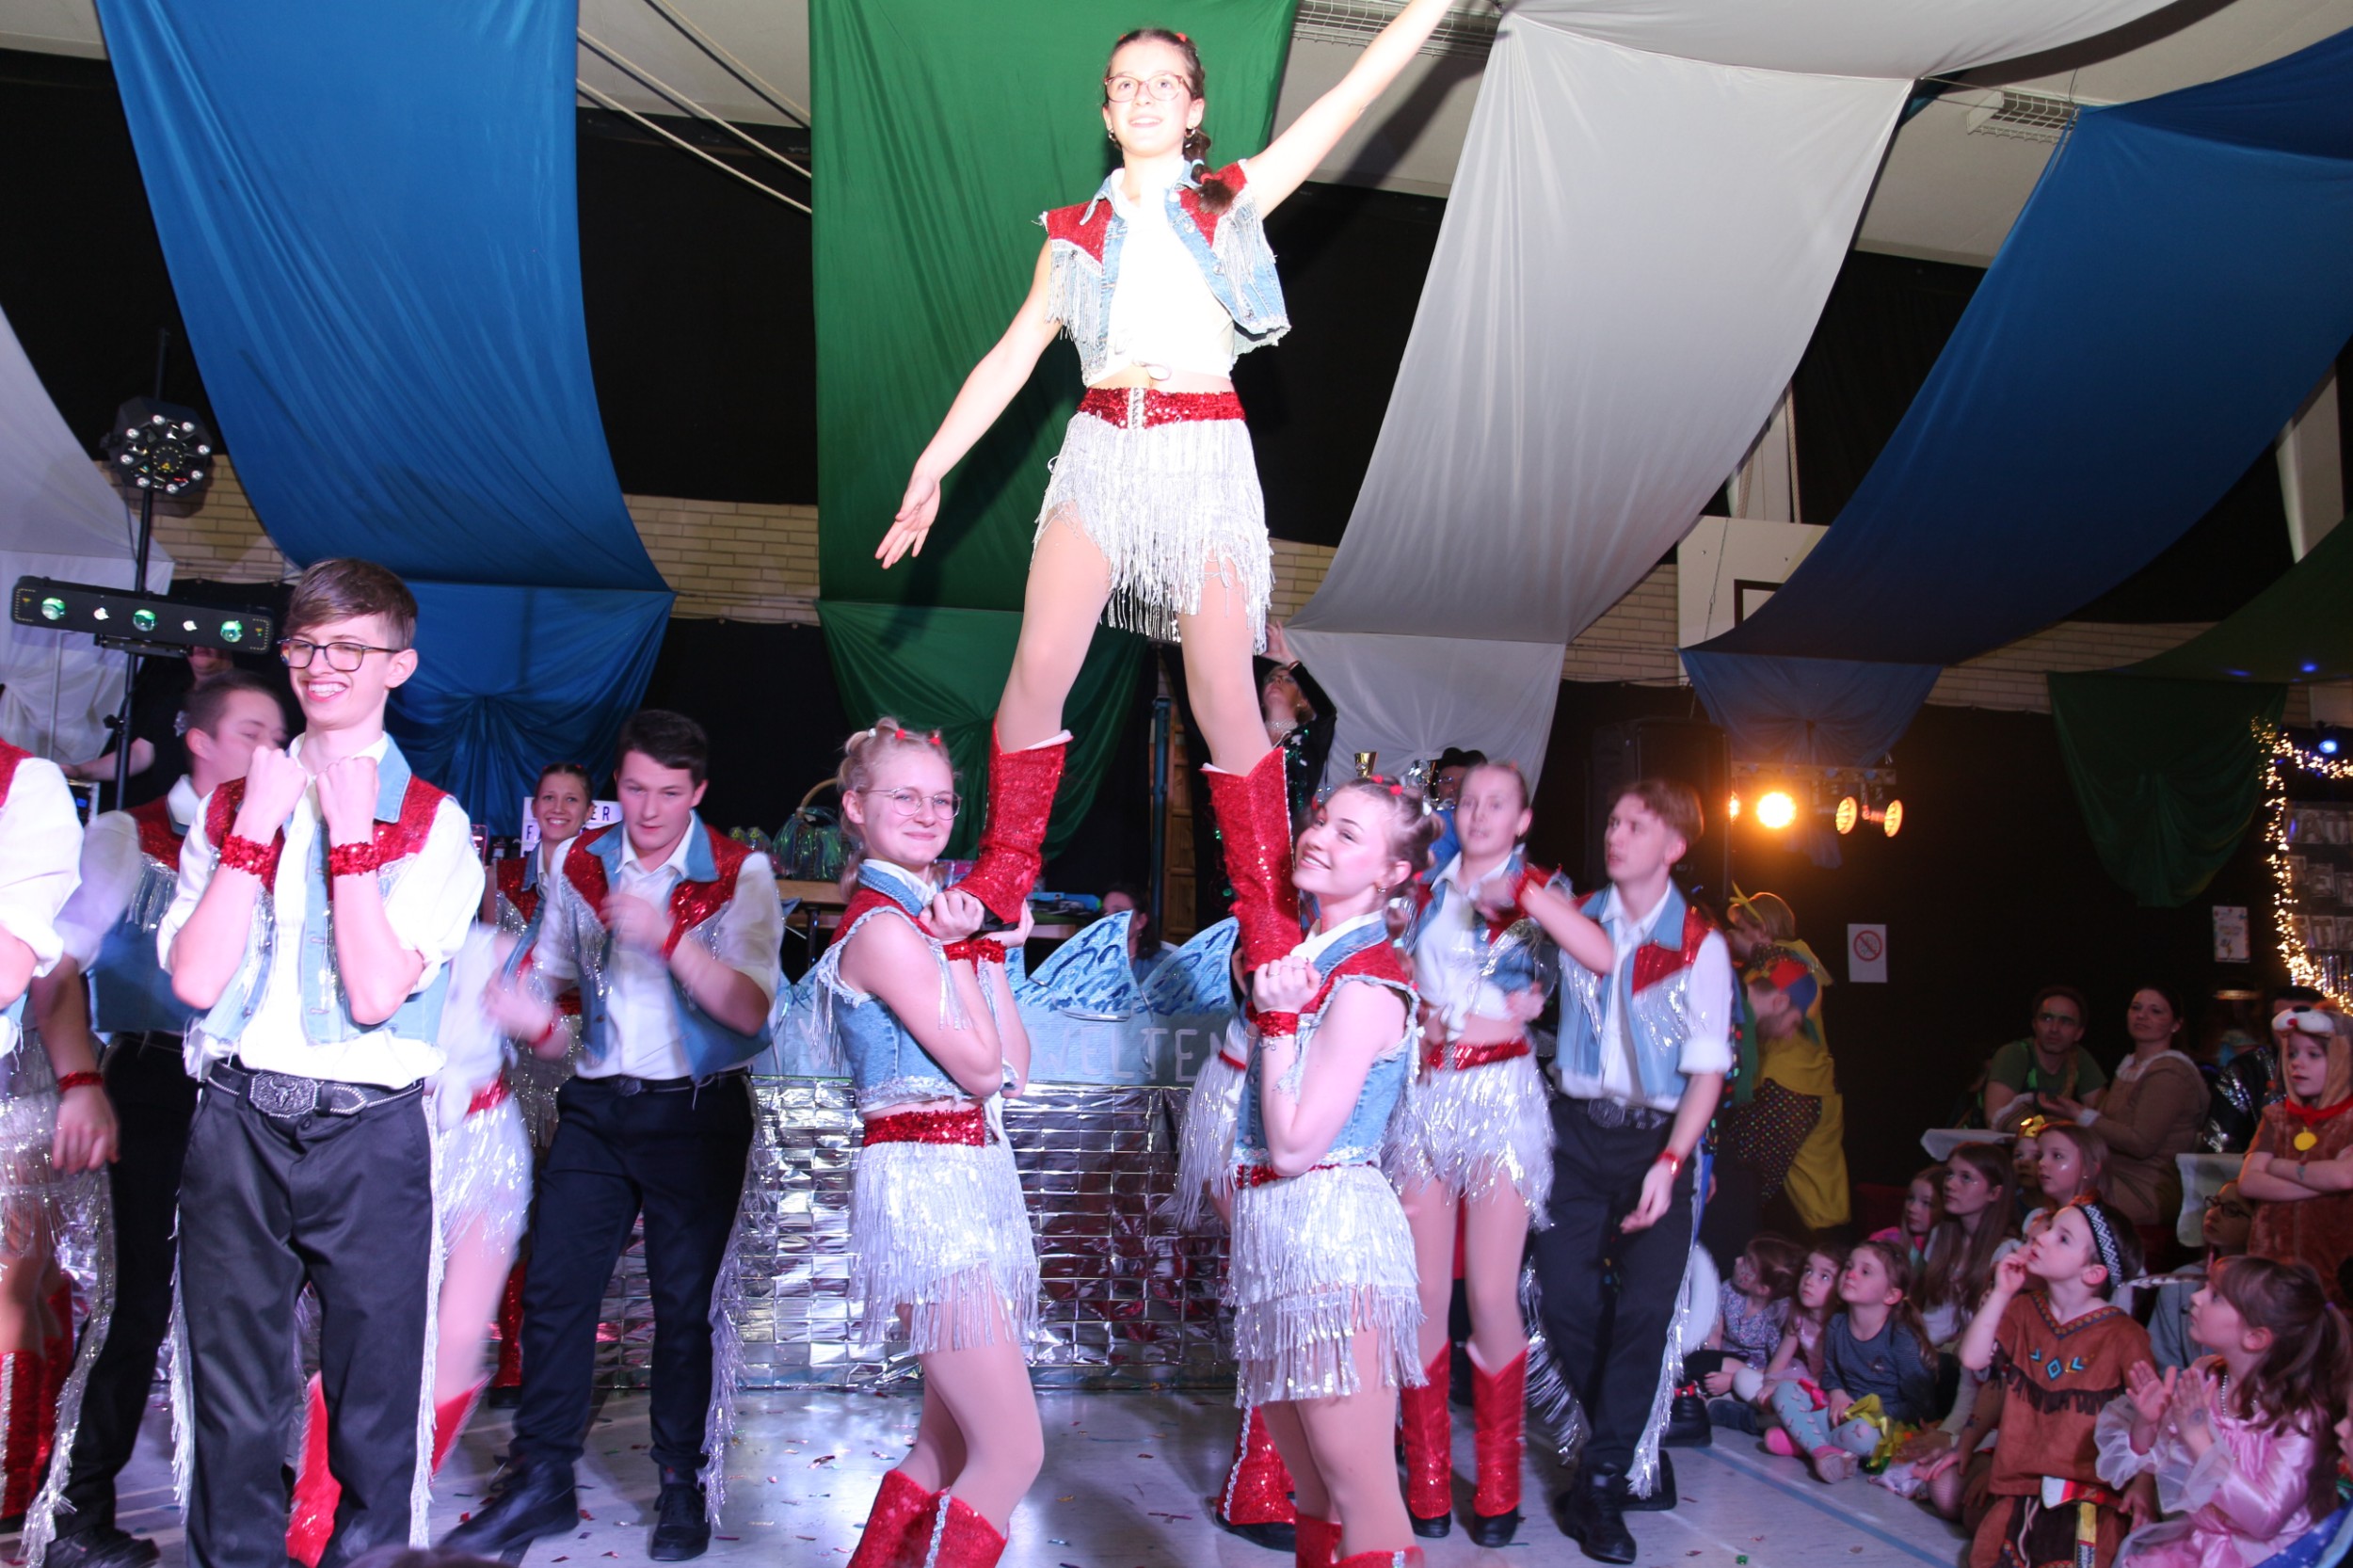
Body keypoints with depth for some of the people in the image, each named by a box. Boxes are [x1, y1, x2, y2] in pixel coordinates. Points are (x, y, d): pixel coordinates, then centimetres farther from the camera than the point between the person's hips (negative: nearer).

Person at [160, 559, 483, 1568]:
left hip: (369, 1133, -2)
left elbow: (376, 993, -11)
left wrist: (351, 831, -10)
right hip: (236, 1126, 3)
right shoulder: (233, 801, 11)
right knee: (232, 1401, 11)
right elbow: (193, 979, -3)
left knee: (375, 1399, 6)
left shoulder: (433, 824, 1)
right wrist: (257, 824, -5)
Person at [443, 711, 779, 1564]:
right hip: (596, 1107, 4)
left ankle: (683, 1486, 20)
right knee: (553, 1289, 4)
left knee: (686, 1303, 3)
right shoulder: (582, 864, 5)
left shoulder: (739, 875, -8)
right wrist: (530, 1010, -3)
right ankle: (540, 1479, 20)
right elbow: (548, 966, 19)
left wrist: (667, 937, -30)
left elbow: (749, 1009, -18)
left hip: (695, 1113, -4)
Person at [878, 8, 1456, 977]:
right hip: (1101, 450, 2)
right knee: (1038, 670, -6)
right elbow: (1010, 359, 13)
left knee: (1224, 695, -6)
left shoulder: (1236, 200, 11)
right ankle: (1000, 886, 12)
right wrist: (930, 471, 8)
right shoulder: (1076, 233, 15)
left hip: (1203, 455, -2)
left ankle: (1270, 924, 5)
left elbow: (1356, 90, 7)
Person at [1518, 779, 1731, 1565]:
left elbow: (1708, 1068, -5)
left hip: (1657, 1138, -2)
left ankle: (1603, 1483, 6)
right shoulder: (1574, 916, 5)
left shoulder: (1701, 945, -3)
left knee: (1644, 1310, -7)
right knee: (1568, 1301, -1)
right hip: (1577, 1131, 2)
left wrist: (1668, 1166, -14)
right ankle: (1625, 1444, 23)